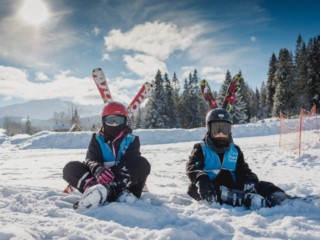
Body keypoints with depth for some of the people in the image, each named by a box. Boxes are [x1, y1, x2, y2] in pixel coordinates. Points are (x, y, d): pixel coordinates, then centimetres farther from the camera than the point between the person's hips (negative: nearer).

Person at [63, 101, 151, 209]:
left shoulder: (131, 140, 3)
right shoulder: (97, 139, 6)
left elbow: (131, 162, -12)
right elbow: (90, 160, -10)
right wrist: (97, 169, -36)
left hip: (123, 180, -1)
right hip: (101, 179, 1)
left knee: (143, 163, -28)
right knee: (71, 167, -16)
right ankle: (94, 189, -43)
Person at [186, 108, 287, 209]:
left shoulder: (235, 150, 20)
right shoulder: (201, 148, 8)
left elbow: (244, 170, 11)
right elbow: (191, 167, -9)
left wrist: (250, 180, -16)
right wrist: (201, 179, -34)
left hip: (231, 186, 5)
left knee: (261, 185, -14)